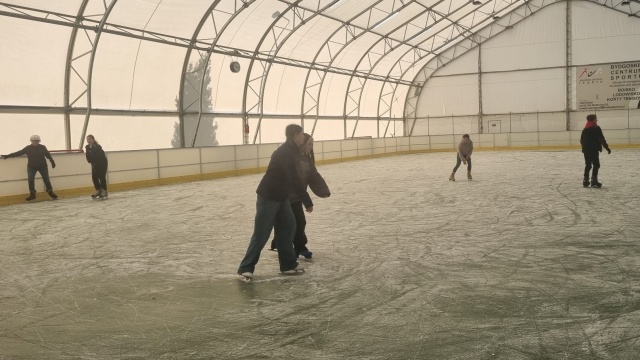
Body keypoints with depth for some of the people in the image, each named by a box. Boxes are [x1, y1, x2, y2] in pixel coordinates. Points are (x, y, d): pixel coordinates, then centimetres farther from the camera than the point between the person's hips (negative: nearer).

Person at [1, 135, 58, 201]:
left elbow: (48, 155, 3)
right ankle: (32, 194, 3)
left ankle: (50, 192, 16)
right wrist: (8, 156, -6)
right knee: (30, 180, -8)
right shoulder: (28, 148, -3)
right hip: (31, 167, 1)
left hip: (43, 166, -1)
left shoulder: (42, 147, -3)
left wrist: (52, 162, 3)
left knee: (46, 179, 2)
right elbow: (18, 153, -2)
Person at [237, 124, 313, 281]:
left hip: (281, 197, 10)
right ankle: (245, 268, 1)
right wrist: (308, 202, -23)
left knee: (288, 227, 10)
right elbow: (294, 181, -28)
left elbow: (292, 179, 19)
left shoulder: (290, 151, 9)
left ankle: (288, 264, 17)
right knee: (261, 234, -6)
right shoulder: (285, 153, -23)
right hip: (268, 197, -10)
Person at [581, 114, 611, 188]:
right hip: (594, 150, -7)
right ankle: (594, 181, -7)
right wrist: (606, 147, -11)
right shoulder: (596, 128, -9)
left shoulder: (584, 129, 12)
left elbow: (581, 140, 17)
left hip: (586, 150, 7)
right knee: (596, 165, -2)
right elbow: (601, 139, -13)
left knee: (588, 165, 14)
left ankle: (585, 181, 15)